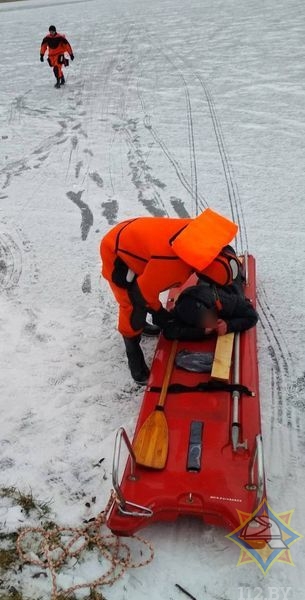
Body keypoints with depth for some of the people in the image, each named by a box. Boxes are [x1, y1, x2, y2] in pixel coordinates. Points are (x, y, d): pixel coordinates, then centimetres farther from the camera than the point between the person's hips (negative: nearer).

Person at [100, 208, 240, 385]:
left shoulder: (202, 235, -18)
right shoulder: (174, 265, -40)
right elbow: (143, 293, -25)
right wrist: (159, 313, -5)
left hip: (128, 236, 8)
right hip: (115, 252, -8)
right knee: (134, 305, -7)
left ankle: (138, 324, 51)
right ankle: (134, 358, 12)